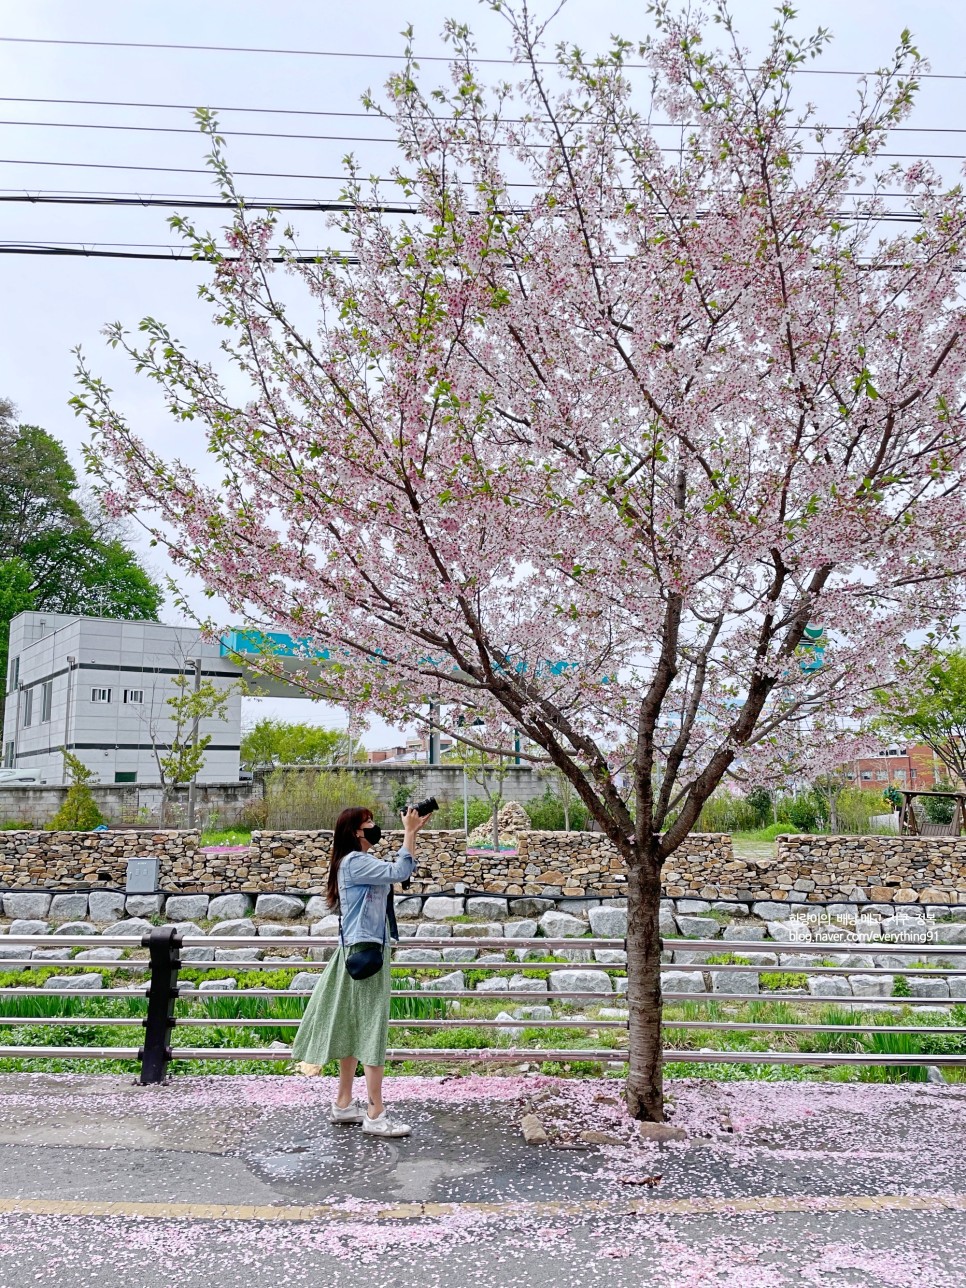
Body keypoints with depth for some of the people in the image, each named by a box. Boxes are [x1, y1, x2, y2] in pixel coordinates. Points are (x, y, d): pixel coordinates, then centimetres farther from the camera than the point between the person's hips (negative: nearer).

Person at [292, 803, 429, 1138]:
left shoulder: (360, 862, 15)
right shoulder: (355, 861, -17)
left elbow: (397, 873, 16)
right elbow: (399, 872, -26)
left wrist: (413, 833, 9)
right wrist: (410, 832, -22)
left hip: (363, 952, 11)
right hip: (363, 952, -11)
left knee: (354, 1028, 14)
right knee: (372, 1028, -8)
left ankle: (343, 1104, 23)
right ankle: (375, 1114, -3)